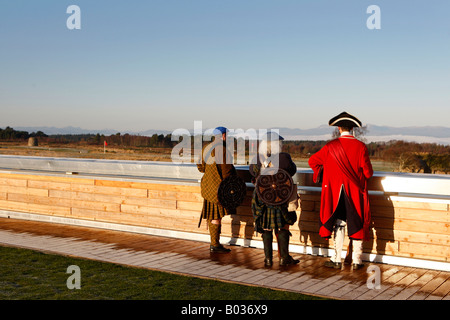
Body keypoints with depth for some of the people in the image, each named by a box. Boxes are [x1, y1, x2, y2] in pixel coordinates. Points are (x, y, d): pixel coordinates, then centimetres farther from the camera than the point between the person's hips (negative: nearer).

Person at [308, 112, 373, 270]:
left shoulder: (331, 146, -5)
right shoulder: (360, 147, -7)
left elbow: (313, 160, 6)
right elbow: (368, 173, -5)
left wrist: (322, 171, 24)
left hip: (336, 193, 0)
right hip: (356, 193, 0)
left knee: (339, 225, 9)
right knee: (356, 225, 8)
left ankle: (337, 259, 12)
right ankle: (357, 260, 12)